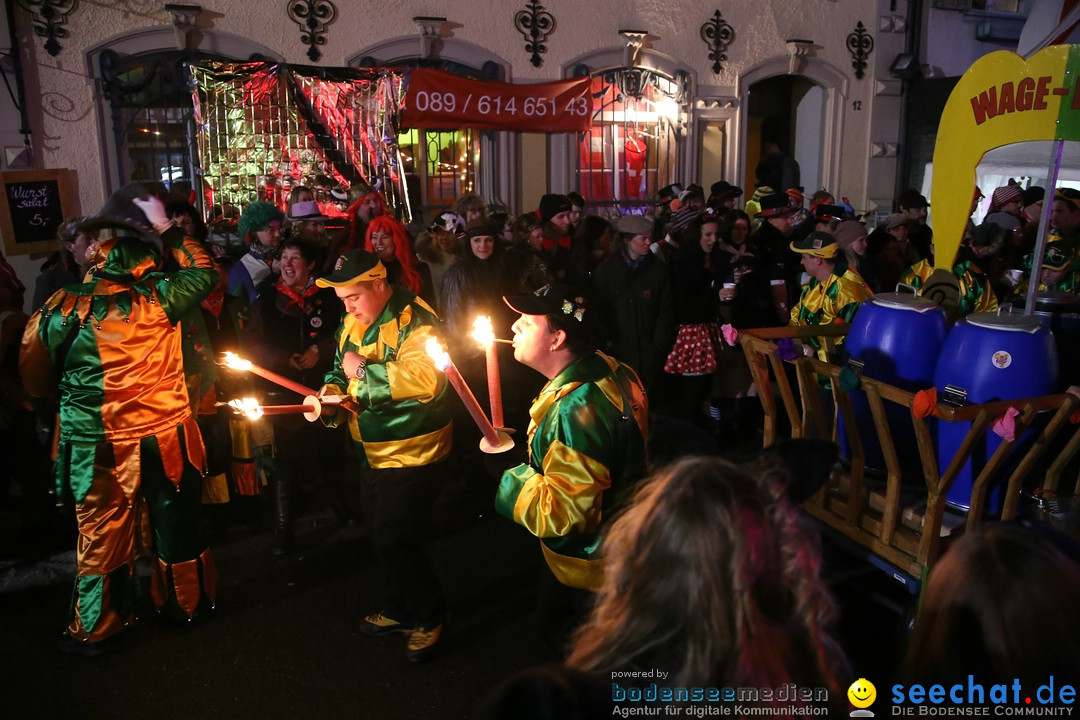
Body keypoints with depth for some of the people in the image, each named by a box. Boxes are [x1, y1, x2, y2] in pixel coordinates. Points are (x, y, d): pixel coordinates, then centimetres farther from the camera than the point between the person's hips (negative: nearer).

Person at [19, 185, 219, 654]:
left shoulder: (64, 308, -11)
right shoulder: (158, 297, -11)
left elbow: (35, 378, 1)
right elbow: (205, 272, 9)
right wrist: (168, 230, 16)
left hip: (100, 444, -1)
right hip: (166, 435, 1)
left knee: (102, 535, 13)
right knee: (176, 525, 17)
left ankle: (94, 629, 29)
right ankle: (187, 603, 35)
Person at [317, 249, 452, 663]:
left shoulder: (415, 321, -22)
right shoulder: (352, 321, 6)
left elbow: (425, 380, -37)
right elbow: (341, 369, 16)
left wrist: (364, 370, -26)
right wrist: (329, 393, -7)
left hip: (413, 452, -9)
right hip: (374, 452, 9)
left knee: (394, 540, -6)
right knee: (382, 534, 19)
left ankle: (429, 617, 17)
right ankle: (398, 609, 40)